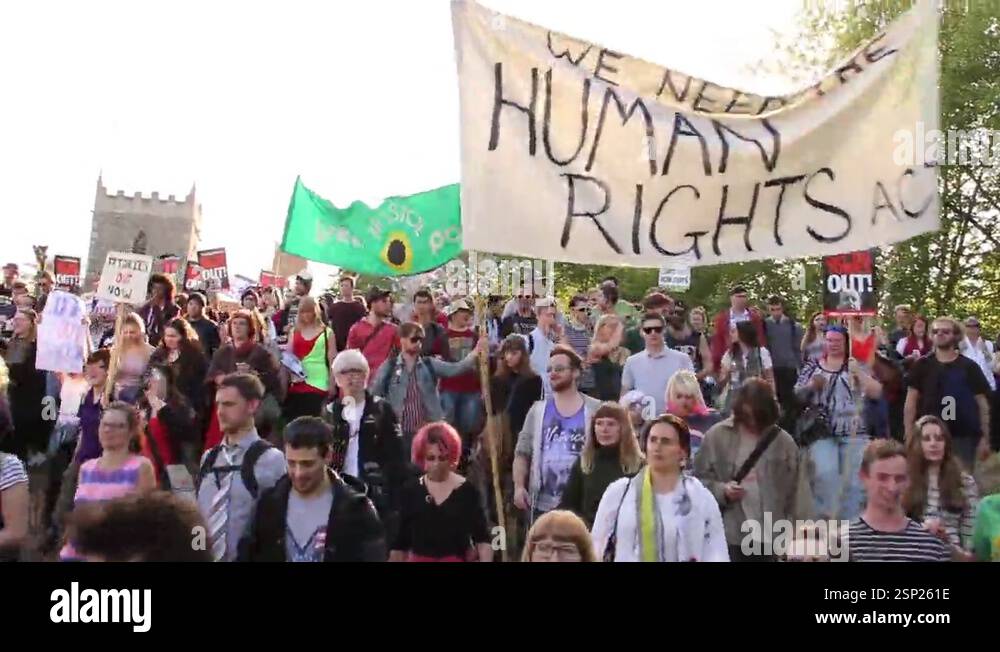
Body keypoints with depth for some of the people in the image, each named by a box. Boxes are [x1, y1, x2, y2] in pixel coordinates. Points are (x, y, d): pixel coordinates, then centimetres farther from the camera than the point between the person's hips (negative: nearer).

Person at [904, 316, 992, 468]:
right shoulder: (921, 366, 3)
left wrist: (985, 438, -1)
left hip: (964, 437, 0)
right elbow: (911, 403, 2)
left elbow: (982, 403, 4)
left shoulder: (969, 367, 2)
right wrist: (910, 436, -5)